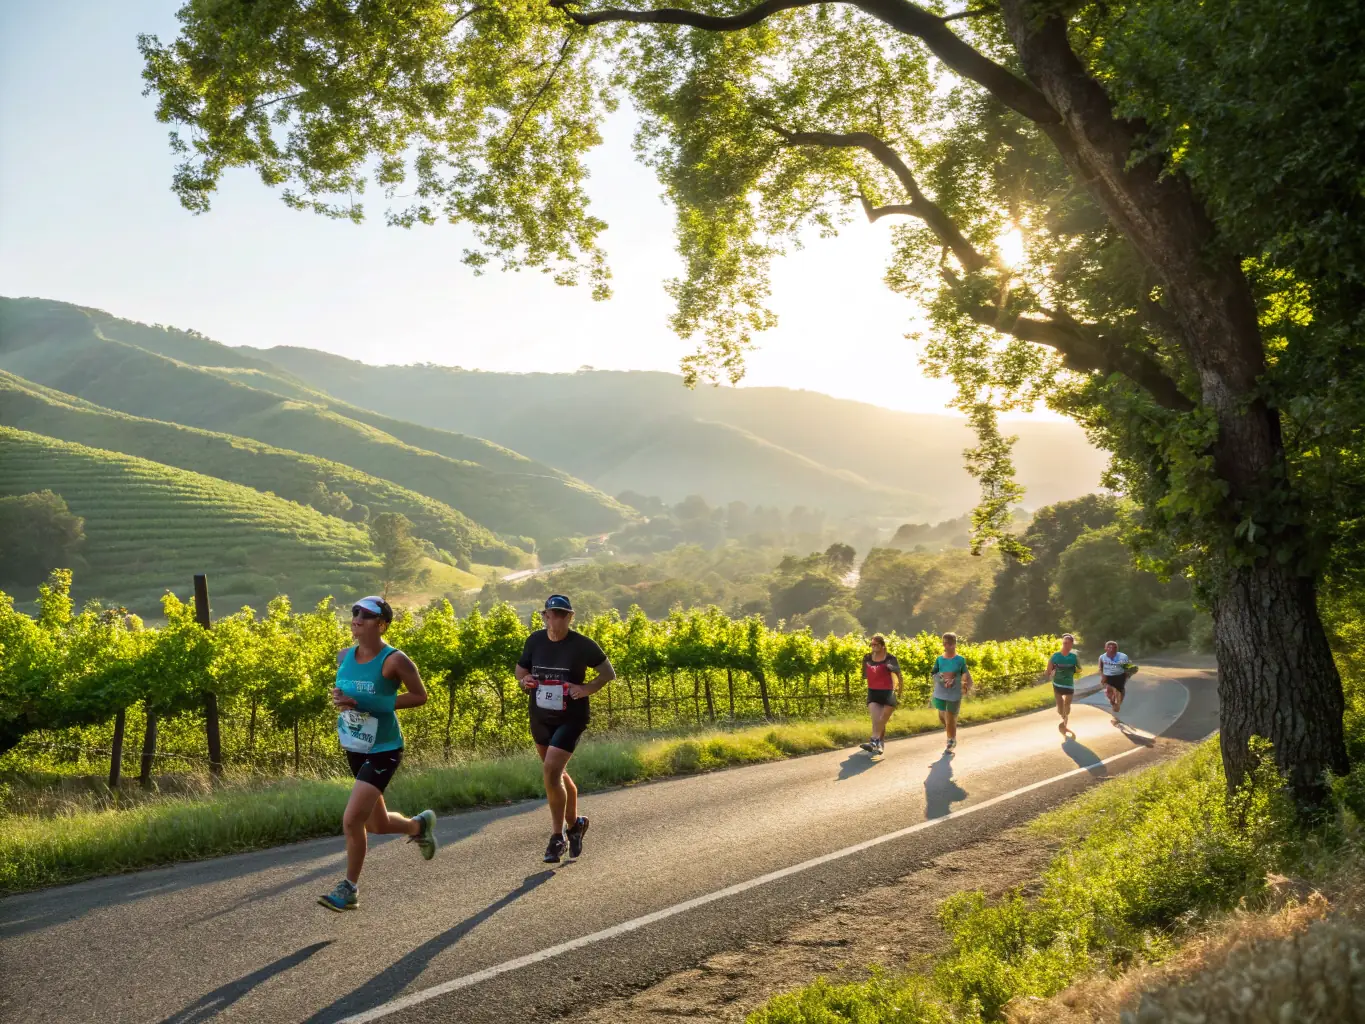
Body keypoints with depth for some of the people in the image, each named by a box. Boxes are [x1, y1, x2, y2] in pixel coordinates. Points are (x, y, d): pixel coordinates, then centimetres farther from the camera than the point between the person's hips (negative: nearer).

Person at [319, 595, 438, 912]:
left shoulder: (394, 660, -18)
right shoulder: (344, 656, 1)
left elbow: (420, 696, -12)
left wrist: (375, 704, -20)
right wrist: (340, 699, -6)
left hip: (383, 751, -7)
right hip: (354, 748, 7)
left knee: (352, 820, -14)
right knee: (377, 825, 18)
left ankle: (350, 889, 7)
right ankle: (419, 825, 50)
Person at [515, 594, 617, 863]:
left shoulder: (582, 645, -14)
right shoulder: (535, 640, -3)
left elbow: (609, 673, -4)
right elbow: (520, 669, 13)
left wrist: (587, 688, -20)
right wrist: (524, 680, -10)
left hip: (570, 719, -5)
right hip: (540, 719, 5)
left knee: (551, 773, -17)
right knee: (557, 774, 18)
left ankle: (558, 837, -2)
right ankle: (574, 823, 40)